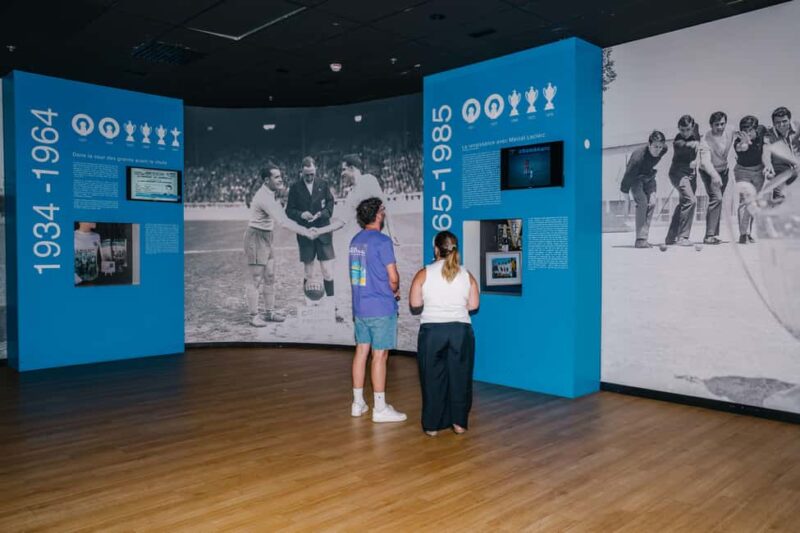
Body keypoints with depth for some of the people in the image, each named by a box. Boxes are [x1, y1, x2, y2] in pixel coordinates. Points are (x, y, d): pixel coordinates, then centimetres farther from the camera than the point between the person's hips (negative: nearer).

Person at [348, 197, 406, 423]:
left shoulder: (355, 241, 10)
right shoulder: (382, 241, -14)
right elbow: (393, 278, -14)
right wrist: (395, 291, 8)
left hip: (360, 306, 7)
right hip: (381, 308, -7)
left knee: (361, 351, 12)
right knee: (379, 355, -2)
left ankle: (358, 403, 20)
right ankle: (380, 408, 5)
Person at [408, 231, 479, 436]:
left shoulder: (424, 274, -3)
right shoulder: (467, 275, 3)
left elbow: (415, 306, -2)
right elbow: (473, 305, 5)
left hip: (432, 331, -1)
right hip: (461, 330, 2)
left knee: (433, 378, 8)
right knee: (460, 377, 12)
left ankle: (432, 425, 13)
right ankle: (459, 422, 19)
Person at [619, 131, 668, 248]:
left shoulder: (663, 150, -18)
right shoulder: (638, 156, -36)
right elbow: (629, 174, -27)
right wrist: (625, 192, -22)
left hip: (649, 177, 6)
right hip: (635, 178, -6)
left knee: (652, 203, -8)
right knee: (642, 202, -20)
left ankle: (644, 238, -2)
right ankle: (640, 239, -18)